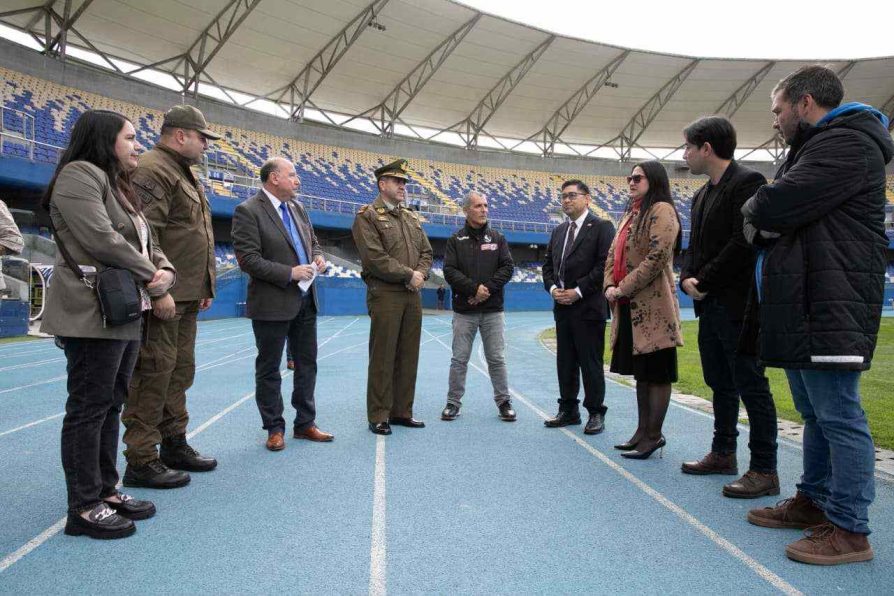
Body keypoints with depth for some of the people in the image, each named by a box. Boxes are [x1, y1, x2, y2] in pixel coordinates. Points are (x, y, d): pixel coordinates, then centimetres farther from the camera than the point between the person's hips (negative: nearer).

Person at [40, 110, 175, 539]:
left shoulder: (118, 186, 23)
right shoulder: (79, 174, -8)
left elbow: (146, 243, 18)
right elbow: (101, 240, -19)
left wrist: (165, 272, -4)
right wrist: (151, 277, -8)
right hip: (92, 313, -9)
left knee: (110, 405, 13)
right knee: (88, 407, -4)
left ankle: (105, 490, 22)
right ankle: (84, 508, 4)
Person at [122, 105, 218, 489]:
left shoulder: (185, 174, 22)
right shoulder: (151, 170, -11)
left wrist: (204, 287, 21)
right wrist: (158, 289, -24)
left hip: (186, 298, 10)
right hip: (162, 297, -10)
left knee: (179, 371, 15)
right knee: (153, 373, -5)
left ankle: (174, 445, 27)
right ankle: (141, 462, 4)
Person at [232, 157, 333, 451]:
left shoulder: (297, 208, 10)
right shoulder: (248, 211, -12)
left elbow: (313, 241, 22)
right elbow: (248, 259, -18)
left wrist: (318, 257, 0)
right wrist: (290, 273, -20)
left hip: (305, 300, 7)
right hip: (272, 304, -7)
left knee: (307, 365, 13)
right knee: (269, 369, 7)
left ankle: (305, 423, 26)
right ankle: (274, 428, 20)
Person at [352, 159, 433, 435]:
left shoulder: (412, 218, 17)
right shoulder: (367, 216, -5)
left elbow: (426, 252, 15)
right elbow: (376, 258, -15)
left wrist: (421, 273, -6)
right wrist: (409, 275, -13)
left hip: (413, 295, 7)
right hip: (385, 295, -7)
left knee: (408, 356, 9)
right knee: (382, 358, -1)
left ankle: (402, 411, 20)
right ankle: (379, 416, 8)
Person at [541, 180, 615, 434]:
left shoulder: (602, 227, -5)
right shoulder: (558, 231, 16)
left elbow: (605, 265, -14)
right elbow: (548, 264, 17)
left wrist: (578, 291, -16)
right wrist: (553, 288, -1)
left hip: (588, 307, -7)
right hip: (562, 307, 7)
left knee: (591, 363, 0)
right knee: (565, 362, 11)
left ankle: (596, 413, 11)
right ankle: (568, 410, 22)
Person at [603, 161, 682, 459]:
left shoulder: (661, 210, -8)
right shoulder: (630, 214, 19)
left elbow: (656, 258, -19)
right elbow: (614, 253, 18)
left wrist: (624, 288, -16)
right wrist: (610, 286, 1)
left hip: (652, 306, -9)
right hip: (629, 306, 9)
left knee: (656, 373, -1)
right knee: (641, 372, 14)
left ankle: (654, 435, 7)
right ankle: (643, 431, 23)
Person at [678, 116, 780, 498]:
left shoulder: (747, 182, -10)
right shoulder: (702, 194, 18)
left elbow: (744, 243, -20)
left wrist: (704, 281, -15)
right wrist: (687, 279, -1)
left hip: (737, 305, -9)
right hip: (710, 305, 9)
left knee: (751, 387, -3)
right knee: (720, 384, 16)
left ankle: (764, 471, 5)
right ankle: (723, 454, 29)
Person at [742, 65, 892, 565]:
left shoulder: (848, 143, -11)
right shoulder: (816, 148, 23)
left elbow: (773, 206, -22)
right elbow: (760, 223, 18)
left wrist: (758, 208, 0)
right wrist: (765, 220, -5)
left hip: (829, 311, -11)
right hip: (804, 307, 11)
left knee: (839, 418, -4)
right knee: (816, 414, 17)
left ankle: (850, 530, 5)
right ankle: (815, 501, 29)